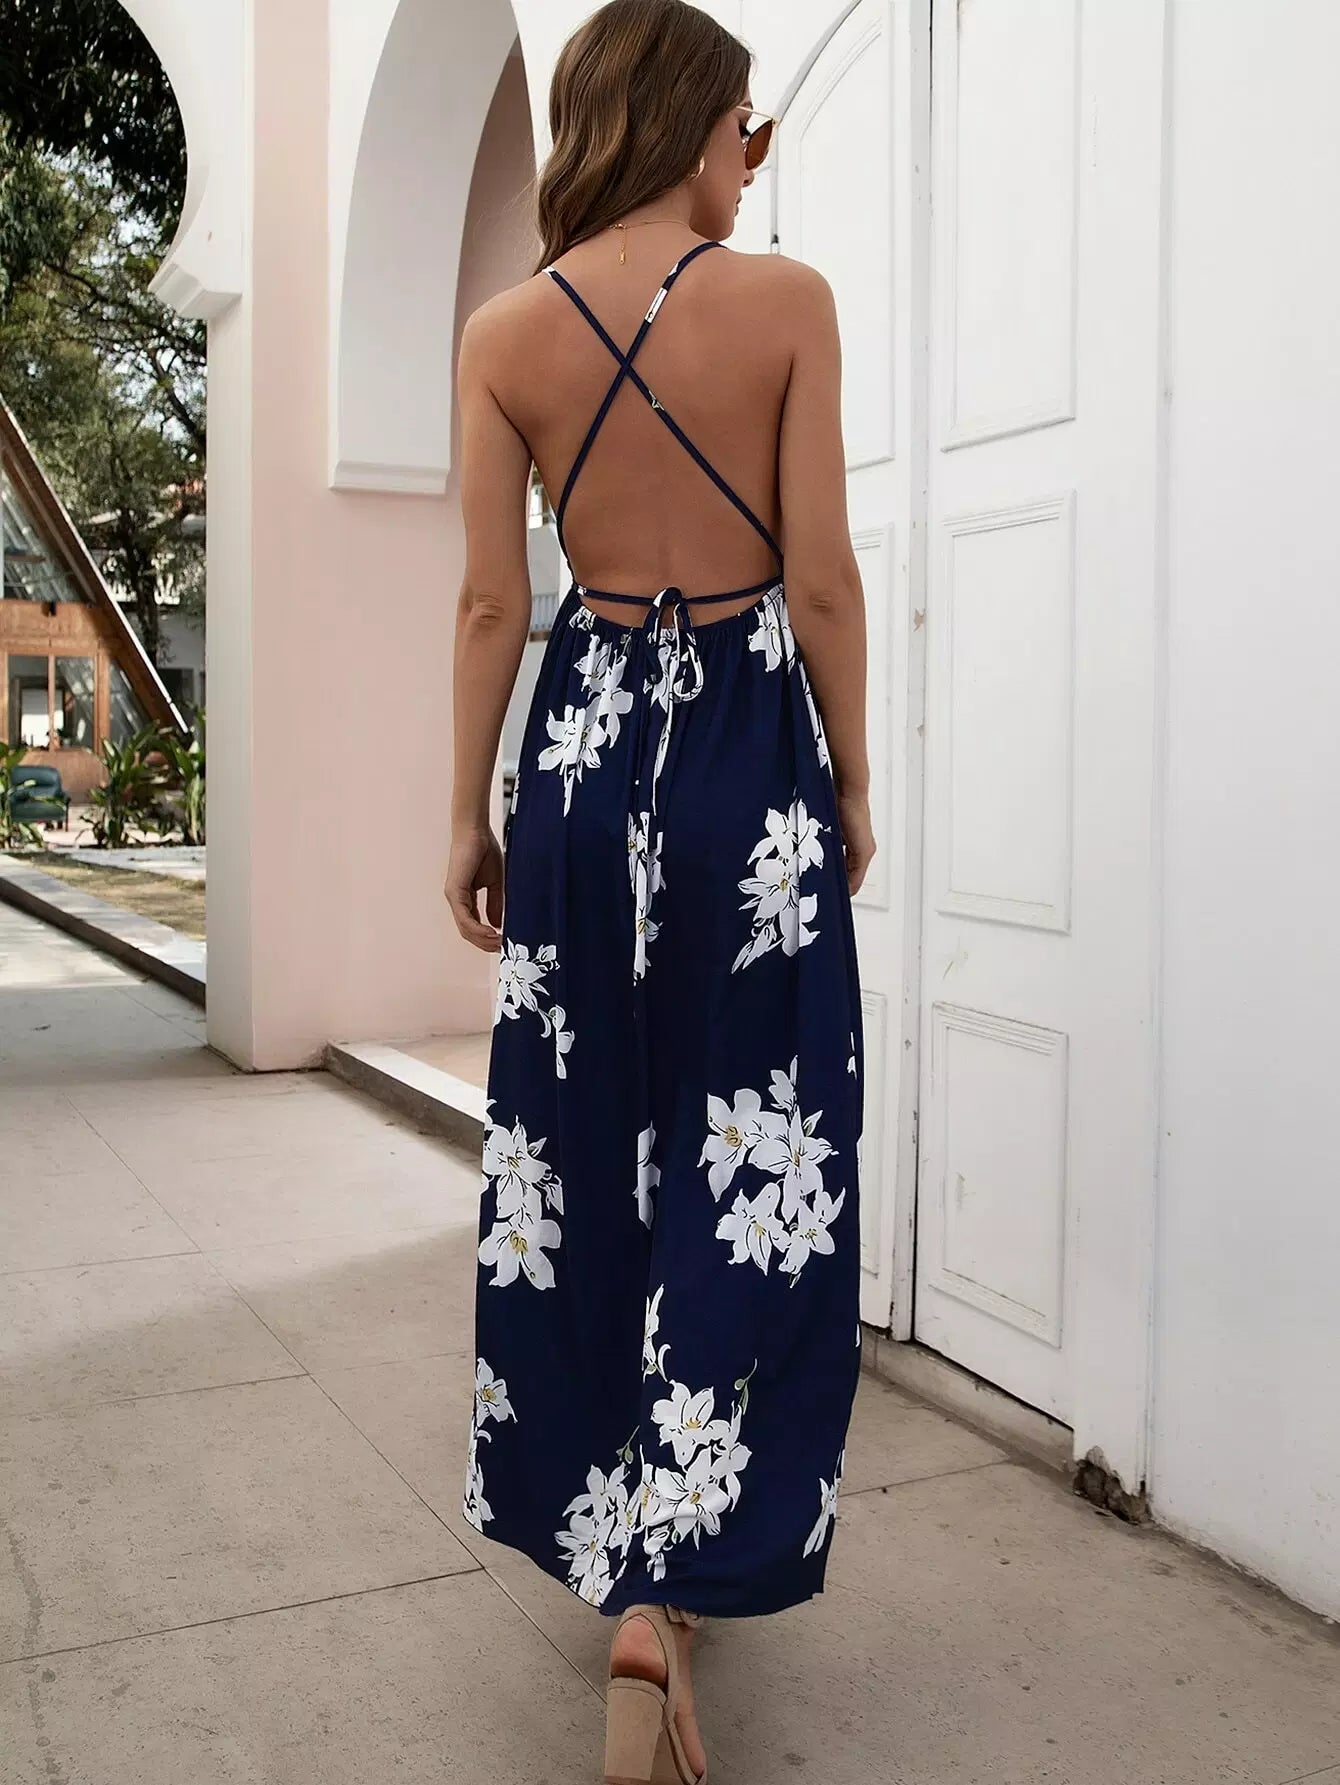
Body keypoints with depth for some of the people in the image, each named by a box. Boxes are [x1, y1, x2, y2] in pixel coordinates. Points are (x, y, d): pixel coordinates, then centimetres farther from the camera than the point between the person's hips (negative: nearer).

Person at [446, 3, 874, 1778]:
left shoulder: (505, 333, 1)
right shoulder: (787, 301, -5)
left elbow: (493, 601, 0)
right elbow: (823, 580, -7)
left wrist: (469, 814, 8)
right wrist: (853, 782, 4)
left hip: (587, 742, 3)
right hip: (752, 744, -3)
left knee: (580, 1149, 14)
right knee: (752, 1157, 3)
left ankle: (609, 1530, 31)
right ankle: (670, 1590, -3)